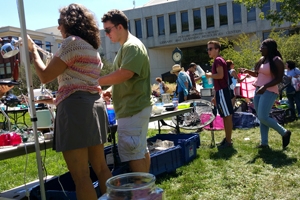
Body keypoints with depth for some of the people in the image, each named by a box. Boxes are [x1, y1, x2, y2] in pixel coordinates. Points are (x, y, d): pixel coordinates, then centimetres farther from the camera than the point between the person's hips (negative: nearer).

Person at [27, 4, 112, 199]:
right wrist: (58, 99, 34)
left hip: (76, 107, -9)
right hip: (95, 105, 10)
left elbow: (45, 76, -5)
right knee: (101, 167, 14)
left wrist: (33, 50, 9)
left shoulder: (72, 42, -6)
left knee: (80, 175, -4)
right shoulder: (92, 47, 21)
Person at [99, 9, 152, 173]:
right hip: (133, 107, 10)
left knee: (132, 152, -6)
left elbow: (124, 74, -26)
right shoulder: (125, 47, 18)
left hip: (133, 109, -10)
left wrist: (97, 82, -18)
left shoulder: (132, 46, -14)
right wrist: (110, 89, 6)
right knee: (140, 150, 15)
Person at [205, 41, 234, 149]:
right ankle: (227, 138, 22)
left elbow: (220, 75, -25)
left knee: (227, 116, -5)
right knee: (225, 116, 14)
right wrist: (215, 96, 22)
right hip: (220, 91, 10)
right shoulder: (217, 61, 20)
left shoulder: (218, 60, -10)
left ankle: (228, 141, 1)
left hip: (222, 91, -10)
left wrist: (210, 75, -7)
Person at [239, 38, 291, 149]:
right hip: (258, 91, 8)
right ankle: (264, 143, 15)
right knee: (260, 118, 8)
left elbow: (279, 79, -14)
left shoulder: (277, 61, -10)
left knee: (263, 118, -14)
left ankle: (284, 133, 6)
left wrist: (265, 86, -26)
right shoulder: (262, 60, 12)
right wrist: (247, 71, 8)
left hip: (269, 92, -8)